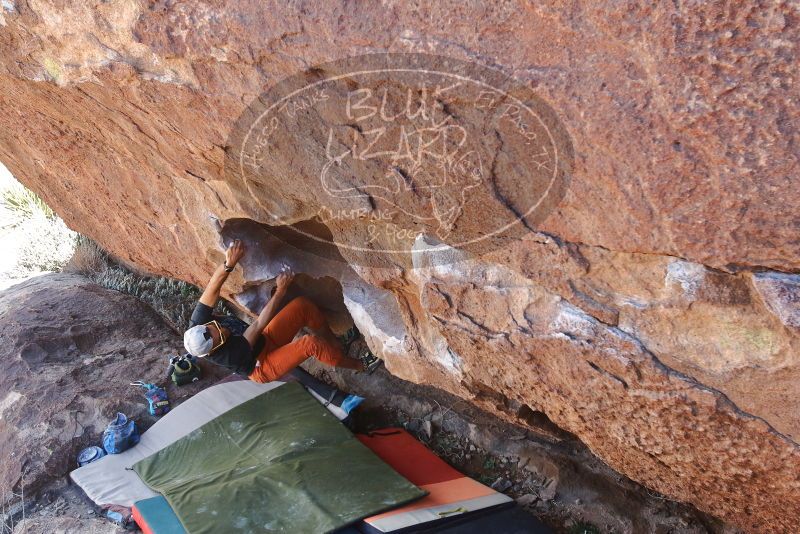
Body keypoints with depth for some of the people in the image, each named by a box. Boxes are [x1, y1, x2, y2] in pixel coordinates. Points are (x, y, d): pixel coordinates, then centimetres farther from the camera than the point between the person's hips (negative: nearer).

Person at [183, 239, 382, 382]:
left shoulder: (197, 326, -21)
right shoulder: (229, 355, -37)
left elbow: (214, 286, -27)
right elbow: (258, 325, -35)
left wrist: (229, 263, -44)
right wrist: (280, 290, -34)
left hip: (264, 340, 7)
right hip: (263, 367, -7)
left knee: (303, 304, -14)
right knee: (310, 343, -34)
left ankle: (336, 343, 5)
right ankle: (358, 365, -8)